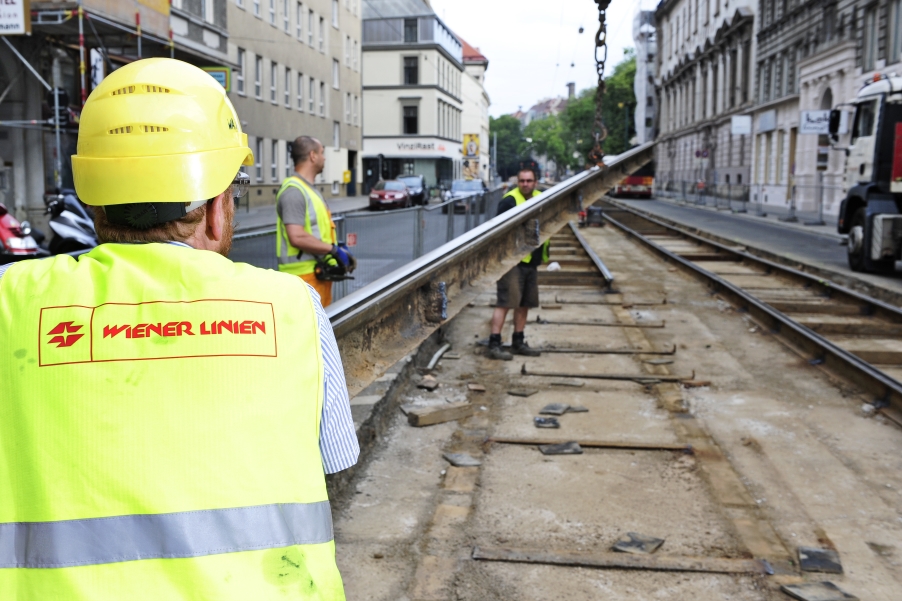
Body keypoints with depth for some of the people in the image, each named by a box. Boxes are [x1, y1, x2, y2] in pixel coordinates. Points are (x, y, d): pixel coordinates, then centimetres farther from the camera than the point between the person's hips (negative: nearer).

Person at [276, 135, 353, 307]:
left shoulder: (310, 189, 18)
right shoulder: (294, 191, -15)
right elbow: (297, 237, -25)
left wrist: (339, 249, 7)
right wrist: (334, 249, -18)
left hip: (320, 272, 10)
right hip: (304, 274, -10)